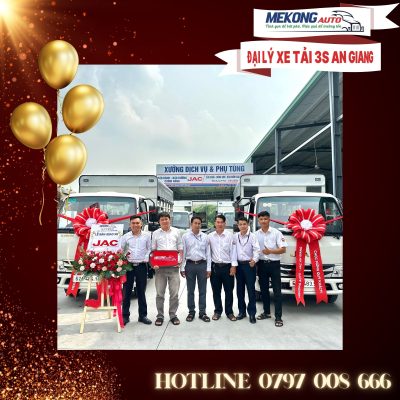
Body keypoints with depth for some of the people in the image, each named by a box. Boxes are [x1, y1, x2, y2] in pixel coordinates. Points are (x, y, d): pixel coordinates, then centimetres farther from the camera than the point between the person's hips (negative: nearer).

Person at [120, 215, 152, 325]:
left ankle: (143, 315, 17)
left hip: (142, 266, 0)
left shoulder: (146, 236, 3)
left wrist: (146, 258, -7)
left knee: (141, 292, 8)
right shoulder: (126, 236, 3)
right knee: (126, 292, 4)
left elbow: (149, 249, 7)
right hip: (129, 266, 0)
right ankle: (125, 315, 14)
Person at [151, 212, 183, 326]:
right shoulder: (155, 233, 7)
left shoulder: (176, 232, 8)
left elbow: (180, 248, 10)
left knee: (174, 293, 3)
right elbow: (153, 250, 7)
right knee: (160, 293, 5)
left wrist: (180, 260, -4)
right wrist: (153, 263, -6)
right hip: (160, 267, 0)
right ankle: (160, 316, 15)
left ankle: (173, 315, 15)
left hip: (173, 266, 0)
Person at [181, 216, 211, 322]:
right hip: (190, 265, -1)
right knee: (190, 290, 9)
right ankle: (191, 312, 20)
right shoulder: (185, 236, 1)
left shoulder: (205, 237, 4)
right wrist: (182, 268, -1)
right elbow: (183, 253, 2)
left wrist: (208, 268, 1)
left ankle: (202, 312, 16)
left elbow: (208, 253, 5)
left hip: (202, 265, 1)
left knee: (202, 290, 6)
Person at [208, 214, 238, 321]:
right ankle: (217, 311, 23)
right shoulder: (210, 236, 4)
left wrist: (233, 266, -7)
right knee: (216, 291, 10)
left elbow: (233, 251, -2)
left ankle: (229, 312, 18)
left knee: (229, 291, 5)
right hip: (215, 266, 2)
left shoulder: (230, 236, -1)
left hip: (227, 266, -1)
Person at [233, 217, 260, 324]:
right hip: (239, 264, 4)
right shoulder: (235, 236, 5)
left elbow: (257, 249, -15)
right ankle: (241, 311, 22)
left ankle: (252, 313, 7)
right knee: (240, 289, 10)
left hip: (249, 264, -4)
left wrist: (254, 260, -31)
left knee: (251, 289, -2)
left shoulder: (252, 236, -7)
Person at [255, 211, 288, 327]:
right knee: (264, 290, 13)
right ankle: (266, 312, 27)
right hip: (262, 264, 4)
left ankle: (278, 317, 3)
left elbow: (283, 249, -8)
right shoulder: (256, 234, 5)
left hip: (274, 264, -3)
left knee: (277, 291, -2)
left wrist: (270, 251, -22)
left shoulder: (276, 233, -5)